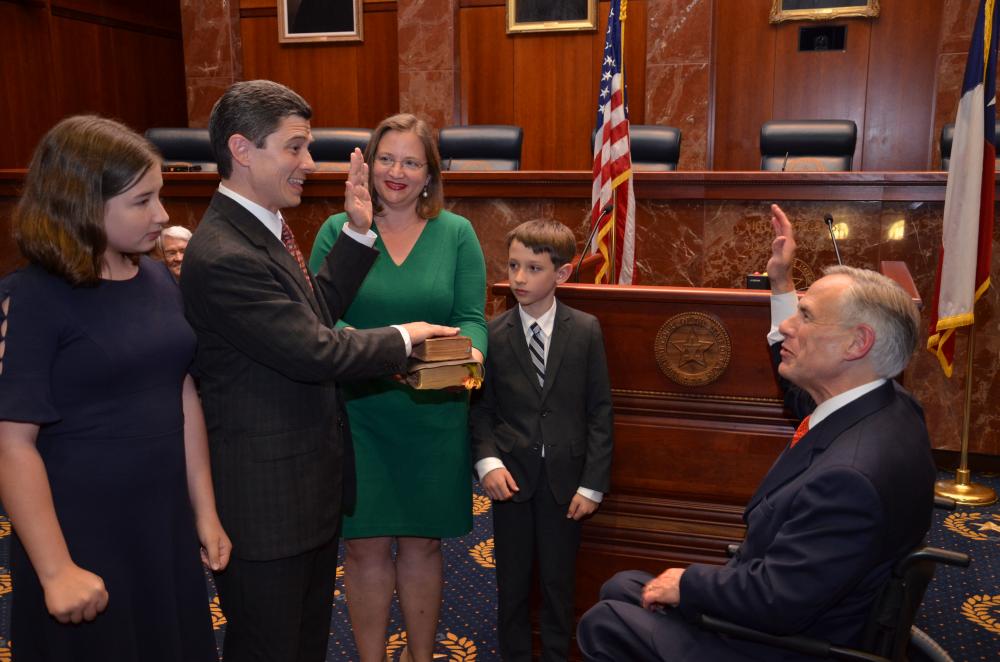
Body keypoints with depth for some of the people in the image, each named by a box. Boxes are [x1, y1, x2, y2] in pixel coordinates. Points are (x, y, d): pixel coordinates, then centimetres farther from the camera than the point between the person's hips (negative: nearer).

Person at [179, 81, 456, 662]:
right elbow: (315, 351, -26)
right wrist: (403, 338, -11)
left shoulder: (263, 229, 6)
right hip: (266, 494, -10)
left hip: (310, 481, 10)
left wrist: (359, 232, 1)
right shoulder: (223, 256, -26)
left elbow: (315, 311, 6)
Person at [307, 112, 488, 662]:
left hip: (433, 416, 1)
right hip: (359, 413, -1)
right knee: (366, 545, 6)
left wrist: (470, 352, -24)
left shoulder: (456, 233, 3)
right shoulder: (338, 230, 1)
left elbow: (471, 318, -1)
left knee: (422, 543, 13)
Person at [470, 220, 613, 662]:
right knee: (512, 580, 14)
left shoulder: (586, 331, -4)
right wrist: (488, 461, -17)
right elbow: (482, 407, -1)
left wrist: (593, 484, -7)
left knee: (559, 580, 12)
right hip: (512, 475, 1)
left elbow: (599, 410, -4)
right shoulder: (493, 334, -3)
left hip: (564, 477, 0)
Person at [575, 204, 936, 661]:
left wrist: (687, 583, -14)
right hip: (785, 609, 9)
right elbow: (802, 391, 15)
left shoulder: (852, 475, -36)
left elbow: (773, 603, -31)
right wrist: (781, 284, 12)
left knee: (600, 623, 2)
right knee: (619, 588, 18)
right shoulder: (887, 406, -6)